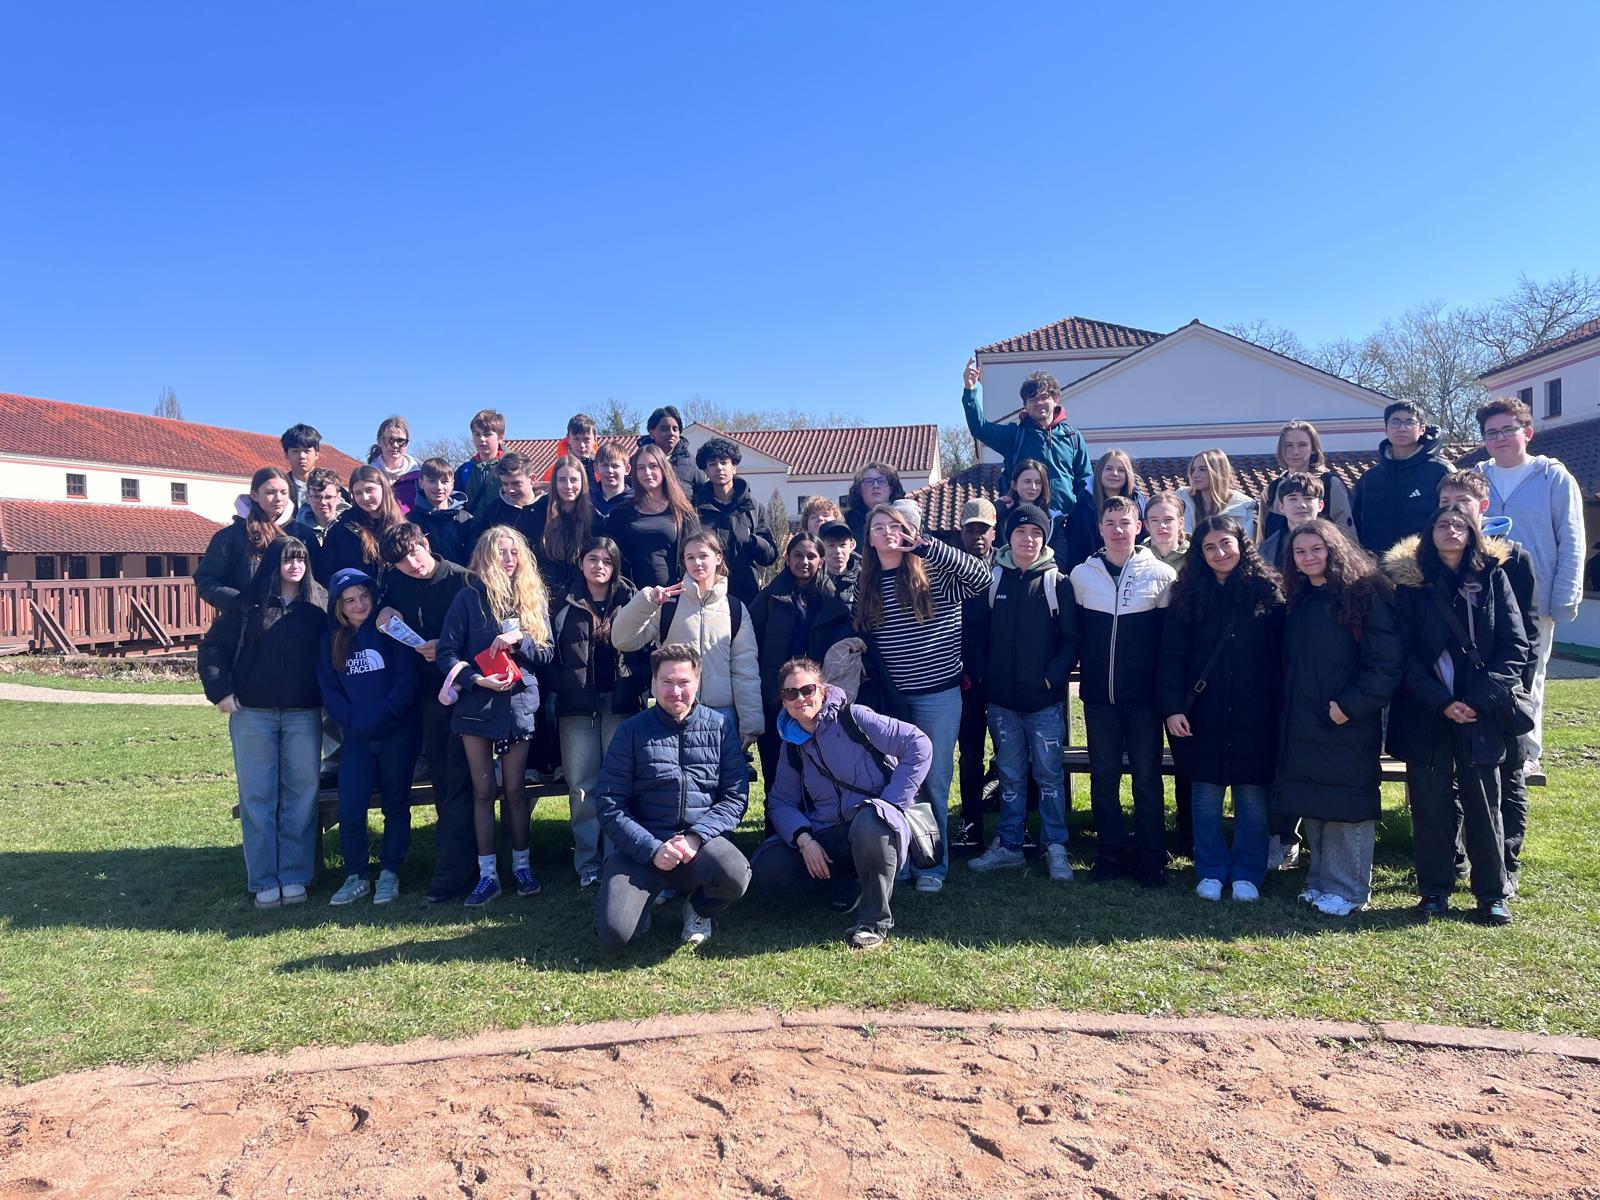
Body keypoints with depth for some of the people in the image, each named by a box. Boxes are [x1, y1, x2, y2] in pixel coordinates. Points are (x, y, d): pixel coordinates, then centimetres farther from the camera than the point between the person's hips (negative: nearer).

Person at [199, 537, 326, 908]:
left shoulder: (321, 602, 3)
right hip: (252, 714, 0)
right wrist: (220, 691, -4)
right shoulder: (248, 602, 1)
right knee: (257, 796, 3)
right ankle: (264, 881, 11)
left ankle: (295, 876, 12)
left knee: (301, 794, 3)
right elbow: (213, 646, 5)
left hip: (304, 715, 0)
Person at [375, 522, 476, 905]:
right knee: (441, 780, 11)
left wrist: (445, 649, -25)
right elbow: (382, 602, 24)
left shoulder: (460, 579, -13)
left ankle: (451, 872, -3)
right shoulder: (395, 580, 4)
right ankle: (460, 861, 22)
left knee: (456, 783, -7)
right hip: (428, 690, 6)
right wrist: (385, 611, 2)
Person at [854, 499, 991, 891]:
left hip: (938, 693, -3)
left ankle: (934, 864, 17)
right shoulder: (865, 586, 5)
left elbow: (980, 576, -22)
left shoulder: (934, 574, -6)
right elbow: (861, 640, 12)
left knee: (934, 782, 4)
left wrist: (927, 545, -24)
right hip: (888, 697, 3)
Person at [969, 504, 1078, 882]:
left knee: (1049, 775, 5)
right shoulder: (994, 578, 4)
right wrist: (983, 673, -3)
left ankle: (1055, 849, 15)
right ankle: (1008, 845, 21)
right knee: (1010, 775, 12)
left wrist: (1052, 676, -13)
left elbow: (1071, 638, -4)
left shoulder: (1056, 582, -2)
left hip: (1045, 698, -2)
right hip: (1002, 698, 2)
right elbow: (978, 631, 6)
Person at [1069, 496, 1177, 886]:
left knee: (1147, 777, 4)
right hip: (1099, 694, 2)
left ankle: (1150, 858, 15)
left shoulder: (1162, 574, -1)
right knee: (1103, 776, 8)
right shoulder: (1081, 574, 4)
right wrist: (1087, 669, 4)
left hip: (1144, 694, -2)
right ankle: (1110, 854, 20)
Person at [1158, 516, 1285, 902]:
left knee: (1253, 795, 7)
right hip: (1202, 714, 1)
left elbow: (1283, 653, -1)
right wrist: (1172, 707, -9)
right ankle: (1211, 872, 20)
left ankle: (1247, 874, 20)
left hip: (1255, 714, -1)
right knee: (1206, 794, 8)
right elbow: (1171, 656, -1)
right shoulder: (1188, 594, 1)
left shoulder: (1268, 590, 0)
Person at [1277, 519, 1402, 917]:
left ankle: (1348, 888, 13)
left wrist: (1351, 704, -18)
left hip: (1348, 724, -6)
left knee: (1347, 806, 1)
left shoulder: (1364, 595, -9)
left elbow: (1385, 663, -13)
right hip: (1302, 724, 6)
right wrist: (1287, 709, 7)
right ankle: (1320, 879, 24)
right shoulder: (1297, 600, 11)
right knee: (1312, 805, 12)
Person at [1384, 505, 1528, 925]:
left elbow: (1515, 646, 0)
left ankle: (1492, 894, 20)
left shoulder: (1492, 579, 3)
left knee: (1484, 805, 7)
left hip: (1481, 715, 1)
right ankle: (1435, 890, 18)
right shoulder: (1410, 583, 0)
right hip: (1426, 714, -1)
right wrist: (1440, 701, -13)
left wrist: (1480, 698, -11)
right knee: (1431, 804, 5)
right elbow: (1404, 653, -3)